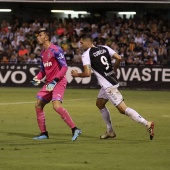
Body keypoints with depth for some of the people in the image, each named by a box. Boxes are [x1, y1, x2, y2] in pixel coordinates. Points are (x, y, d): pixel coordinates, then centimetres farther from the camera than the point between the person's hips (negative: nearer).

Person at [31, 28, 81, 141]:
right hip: (49, 83, 10)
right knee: (38, 105, 8)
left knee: (56, 105, -26)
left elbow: (64, 67, -18)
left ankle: (75, 129, -23)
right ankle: (44, 133, 17)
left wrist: (55, 81, -25)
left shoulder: (55, 50, -13)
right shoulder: (43, 52, 15)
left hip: (59, 82, -10)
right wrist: (37, 78, 5)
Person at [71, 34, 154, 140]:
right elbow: (119, 58, 2)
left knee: (123, 109, -9)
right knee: (100, 104, 24)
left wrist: (77, 74, 4)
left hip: (108, 86, -9)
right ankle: (110, 131, 27)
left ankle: (147, 124, -16)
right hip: (112, 80, 9)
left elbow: (87, 73, -16)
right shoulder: (104, 48, 10)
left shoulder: (86, 55, -9)